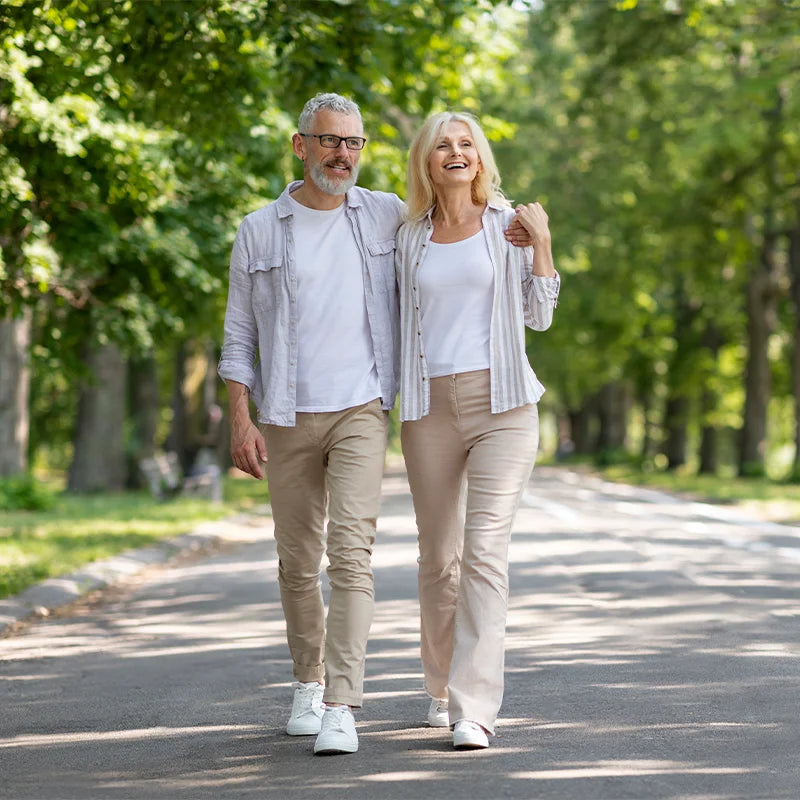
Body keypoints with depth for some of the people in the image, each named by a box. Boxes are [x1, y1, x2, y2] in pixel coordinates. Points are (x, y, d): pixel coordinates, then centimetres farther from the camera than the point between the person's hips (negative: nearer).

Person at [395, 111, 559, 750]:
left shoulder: (508, 224, 6)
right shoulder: (410, 237, 11)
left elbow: (539, 315, 4)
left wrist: (542, 241, -5)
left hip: (501, 403, -2)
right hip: (430, 408, 3)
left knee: (485, 551, -13)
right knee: (439, 556, 8)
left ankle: (475, 709, -16)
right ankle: (443, 687, 29)